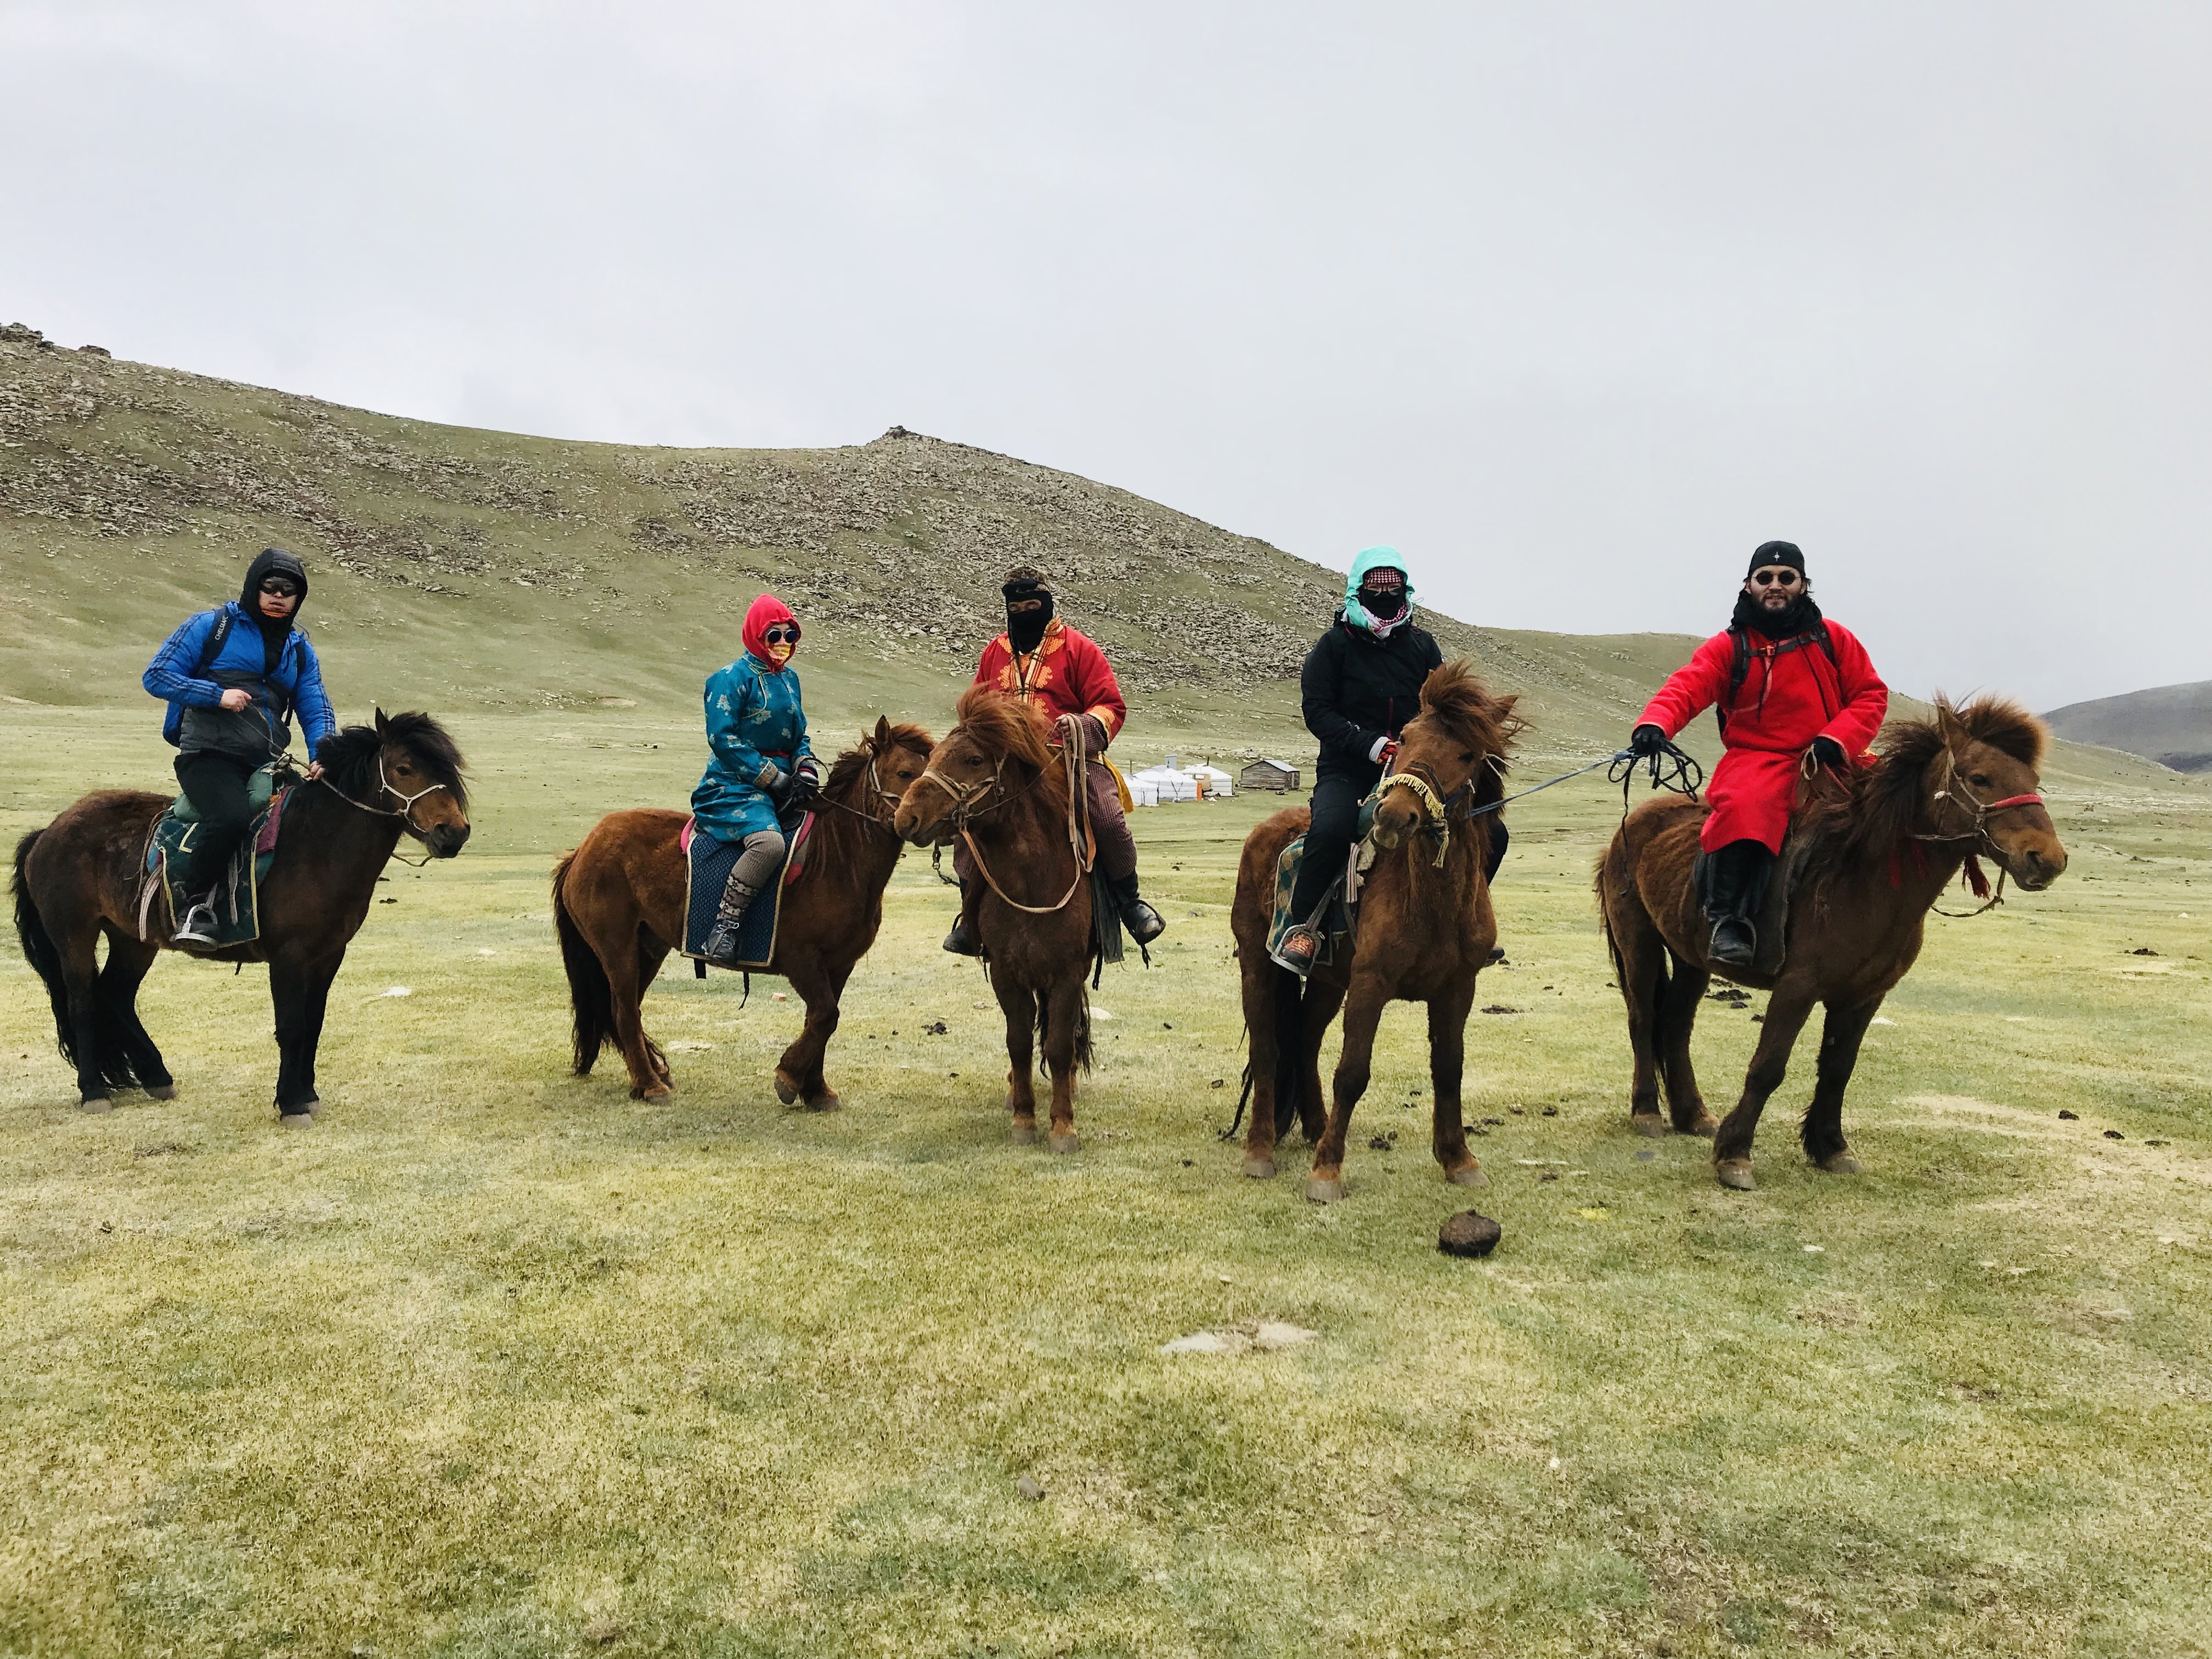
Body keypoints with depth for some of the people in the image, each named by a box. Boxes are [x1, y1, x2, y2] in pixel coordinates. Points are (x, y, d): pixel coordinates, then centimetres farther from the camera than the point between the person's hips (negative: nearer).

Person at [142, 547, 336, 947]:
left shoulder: (300, 649, 20)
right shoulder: (212, 626, 6)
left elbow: (316, 709, 14)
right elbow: (156, 676, 4)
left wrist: (321, 755, -6)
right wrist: (217, 694, -11)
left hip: (266, 764, 6)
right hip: (209, 753, -6)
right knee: (233, 816, -33)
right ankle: (197, 903, -15)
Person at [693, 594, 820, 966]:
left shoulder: (789, 678, 17)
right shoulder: (732, 679, -6)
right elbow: (723, 738, -15)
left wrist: (806, 769, 1)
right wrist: (773, 778, -18)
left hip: (782, 785, 8)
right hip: (733, 785, -8)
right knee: (769, 841, -35)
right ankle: (724, 925, -24)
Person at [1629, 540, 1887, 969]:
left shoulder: (1832, 639, 11)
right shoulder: (1729, 647, 4)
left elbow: (1871, 695, 8)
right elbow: (1686, 687, -12)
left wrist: (1836, 740, -11)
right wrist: (1654, 724, -34)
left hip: (1825, 761, 4)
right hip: (1756, 760, -3)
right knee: (1744, 808, -34)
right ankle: (1731, 921, -32)